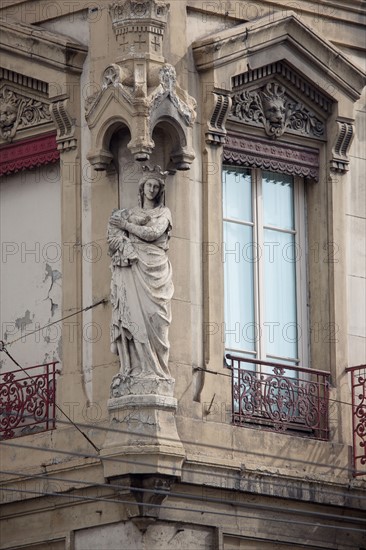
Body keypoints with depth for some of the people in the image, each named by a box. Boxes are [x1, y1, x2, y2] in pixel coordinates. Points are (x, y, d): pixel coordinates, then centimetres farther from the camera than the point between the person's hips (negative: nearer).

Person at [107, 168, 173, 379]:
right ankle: (136, 367, -15)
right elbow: (114, 239, 7)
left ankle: (155, 368, -15)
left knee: (153, 315, -12)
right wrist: (130, 250, -10)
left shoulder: (164, 213, 15)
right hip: (132, 269, 1)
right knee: (134, 315, -10)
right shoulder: (128, 213, 20)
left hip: (155, 270, -1)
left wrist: (126, 225, 3)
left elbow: (152, 233, -3)